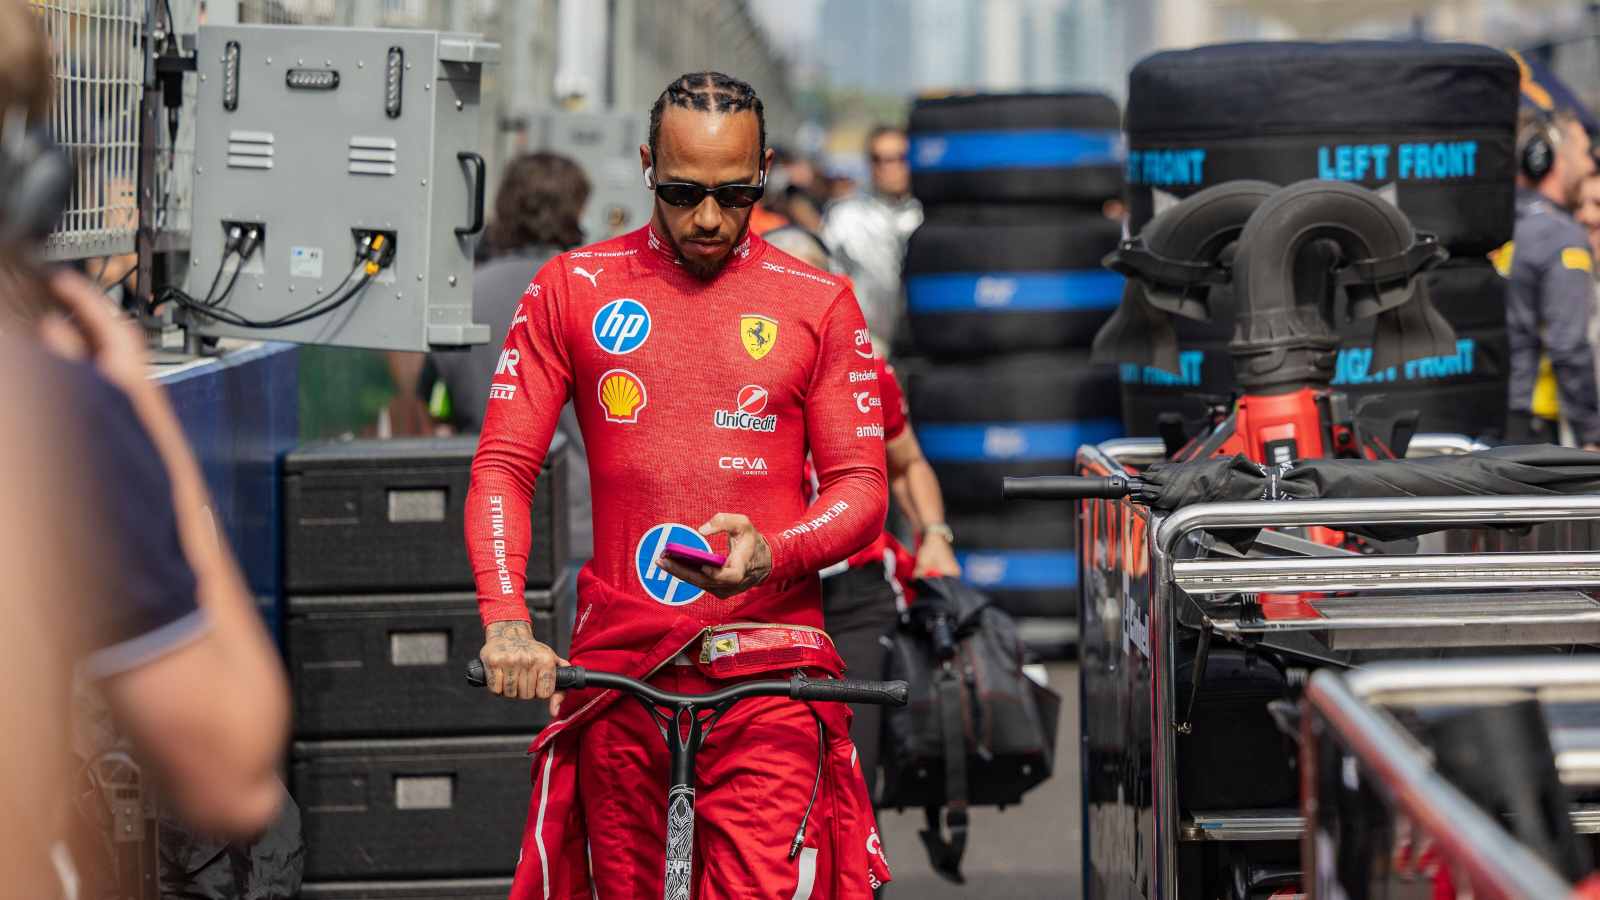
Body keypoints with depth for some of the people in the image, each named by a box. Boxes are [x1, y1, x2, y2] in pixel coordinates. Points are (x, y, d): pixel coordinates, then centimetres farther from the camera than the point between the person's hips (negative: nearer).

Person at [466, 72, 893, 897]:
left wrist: (772, 552, -18)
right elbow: (503, 467, 4)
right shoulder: (574, 290, 9)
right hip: (617, 665, 2)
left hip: (765, 671, -1)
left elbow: (860, 485, 4)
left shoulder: (816, 305, 7)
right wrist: (505, 621, -12)